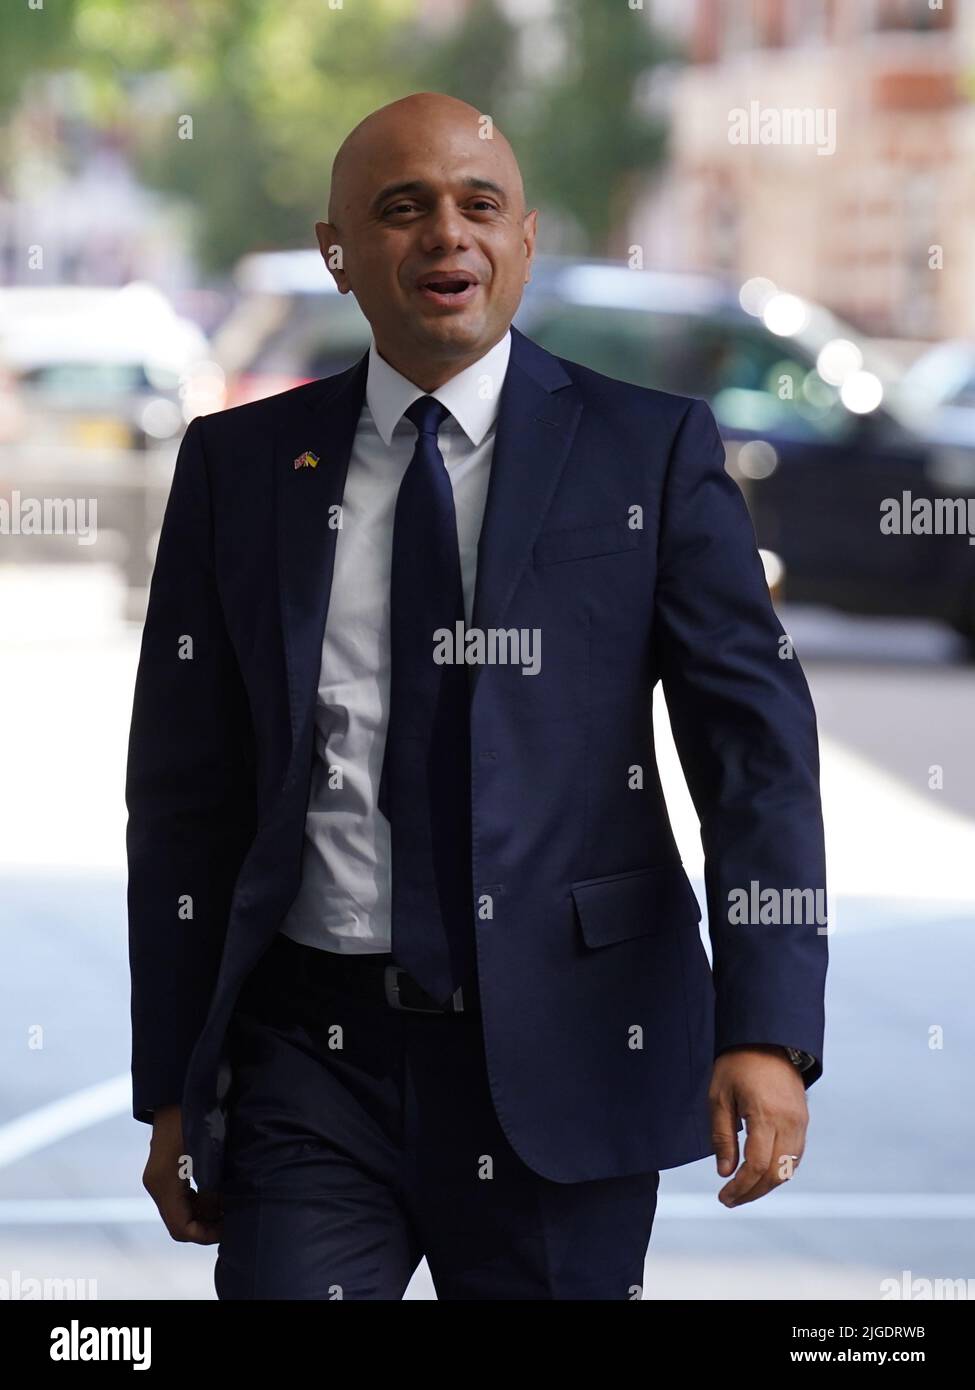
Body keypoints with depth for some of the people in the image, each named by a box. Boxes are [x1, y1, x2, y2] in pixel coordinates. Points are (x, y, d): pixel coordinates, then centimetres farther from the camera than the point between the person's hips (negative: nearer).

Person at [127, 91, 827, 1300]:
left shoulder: (652, 451, 3)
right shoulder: (238, 465, 8)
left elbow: (754, 737, -4)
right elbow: (186, 787, 9)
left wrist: (767, 1030, -16)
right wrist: (173, 1089, 5)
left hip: (561, 1051, -1)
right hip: (312, 1052, 1)